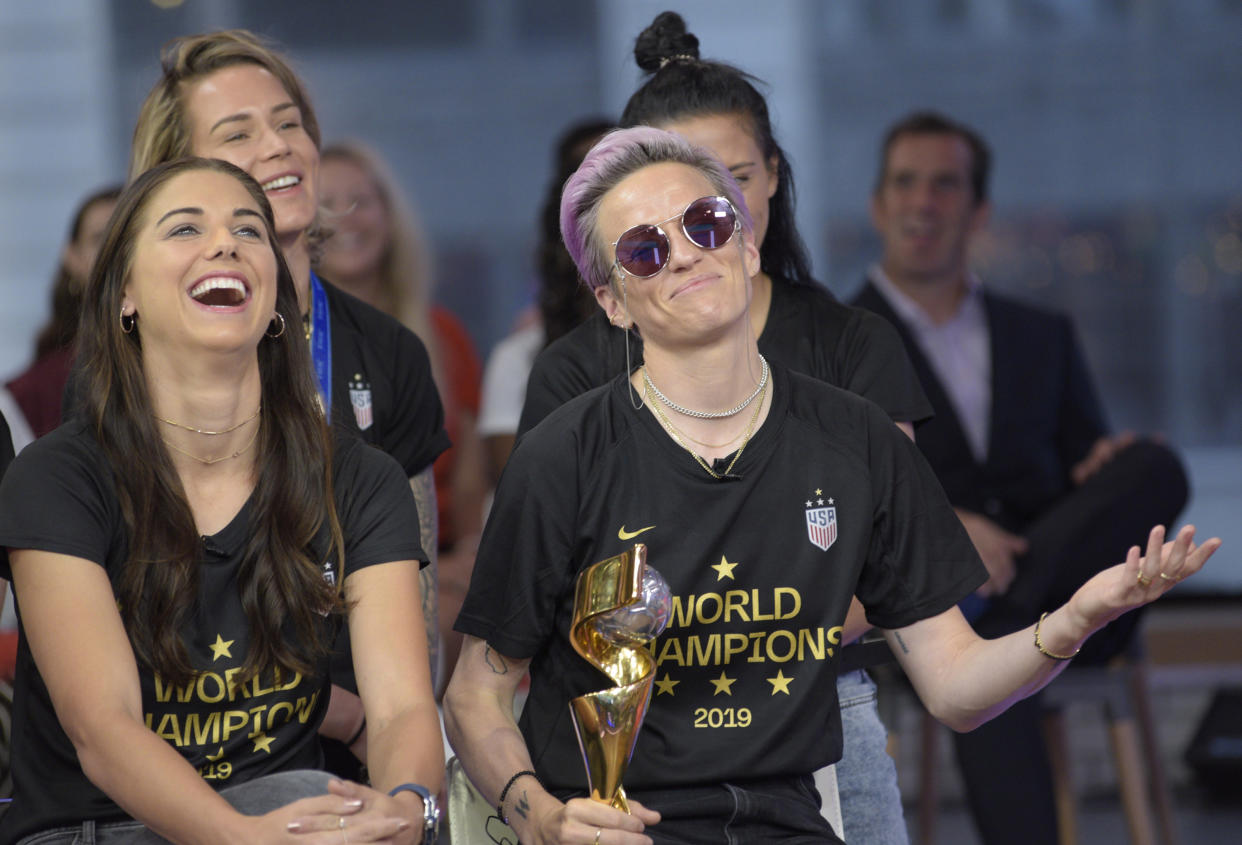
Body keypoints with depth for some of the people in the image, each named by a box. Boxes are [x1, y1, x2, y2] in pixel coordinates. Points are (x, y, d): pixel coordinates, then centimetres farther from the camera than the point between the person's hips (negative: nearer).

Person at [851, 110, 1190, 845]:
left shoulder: (1044, 337, 25)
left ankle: (992, 606, -33)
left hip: (1061, 584, 4)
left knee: (1155, 469, -25)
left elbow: (1087, 464, 18)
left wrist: (1113, 467, -8)